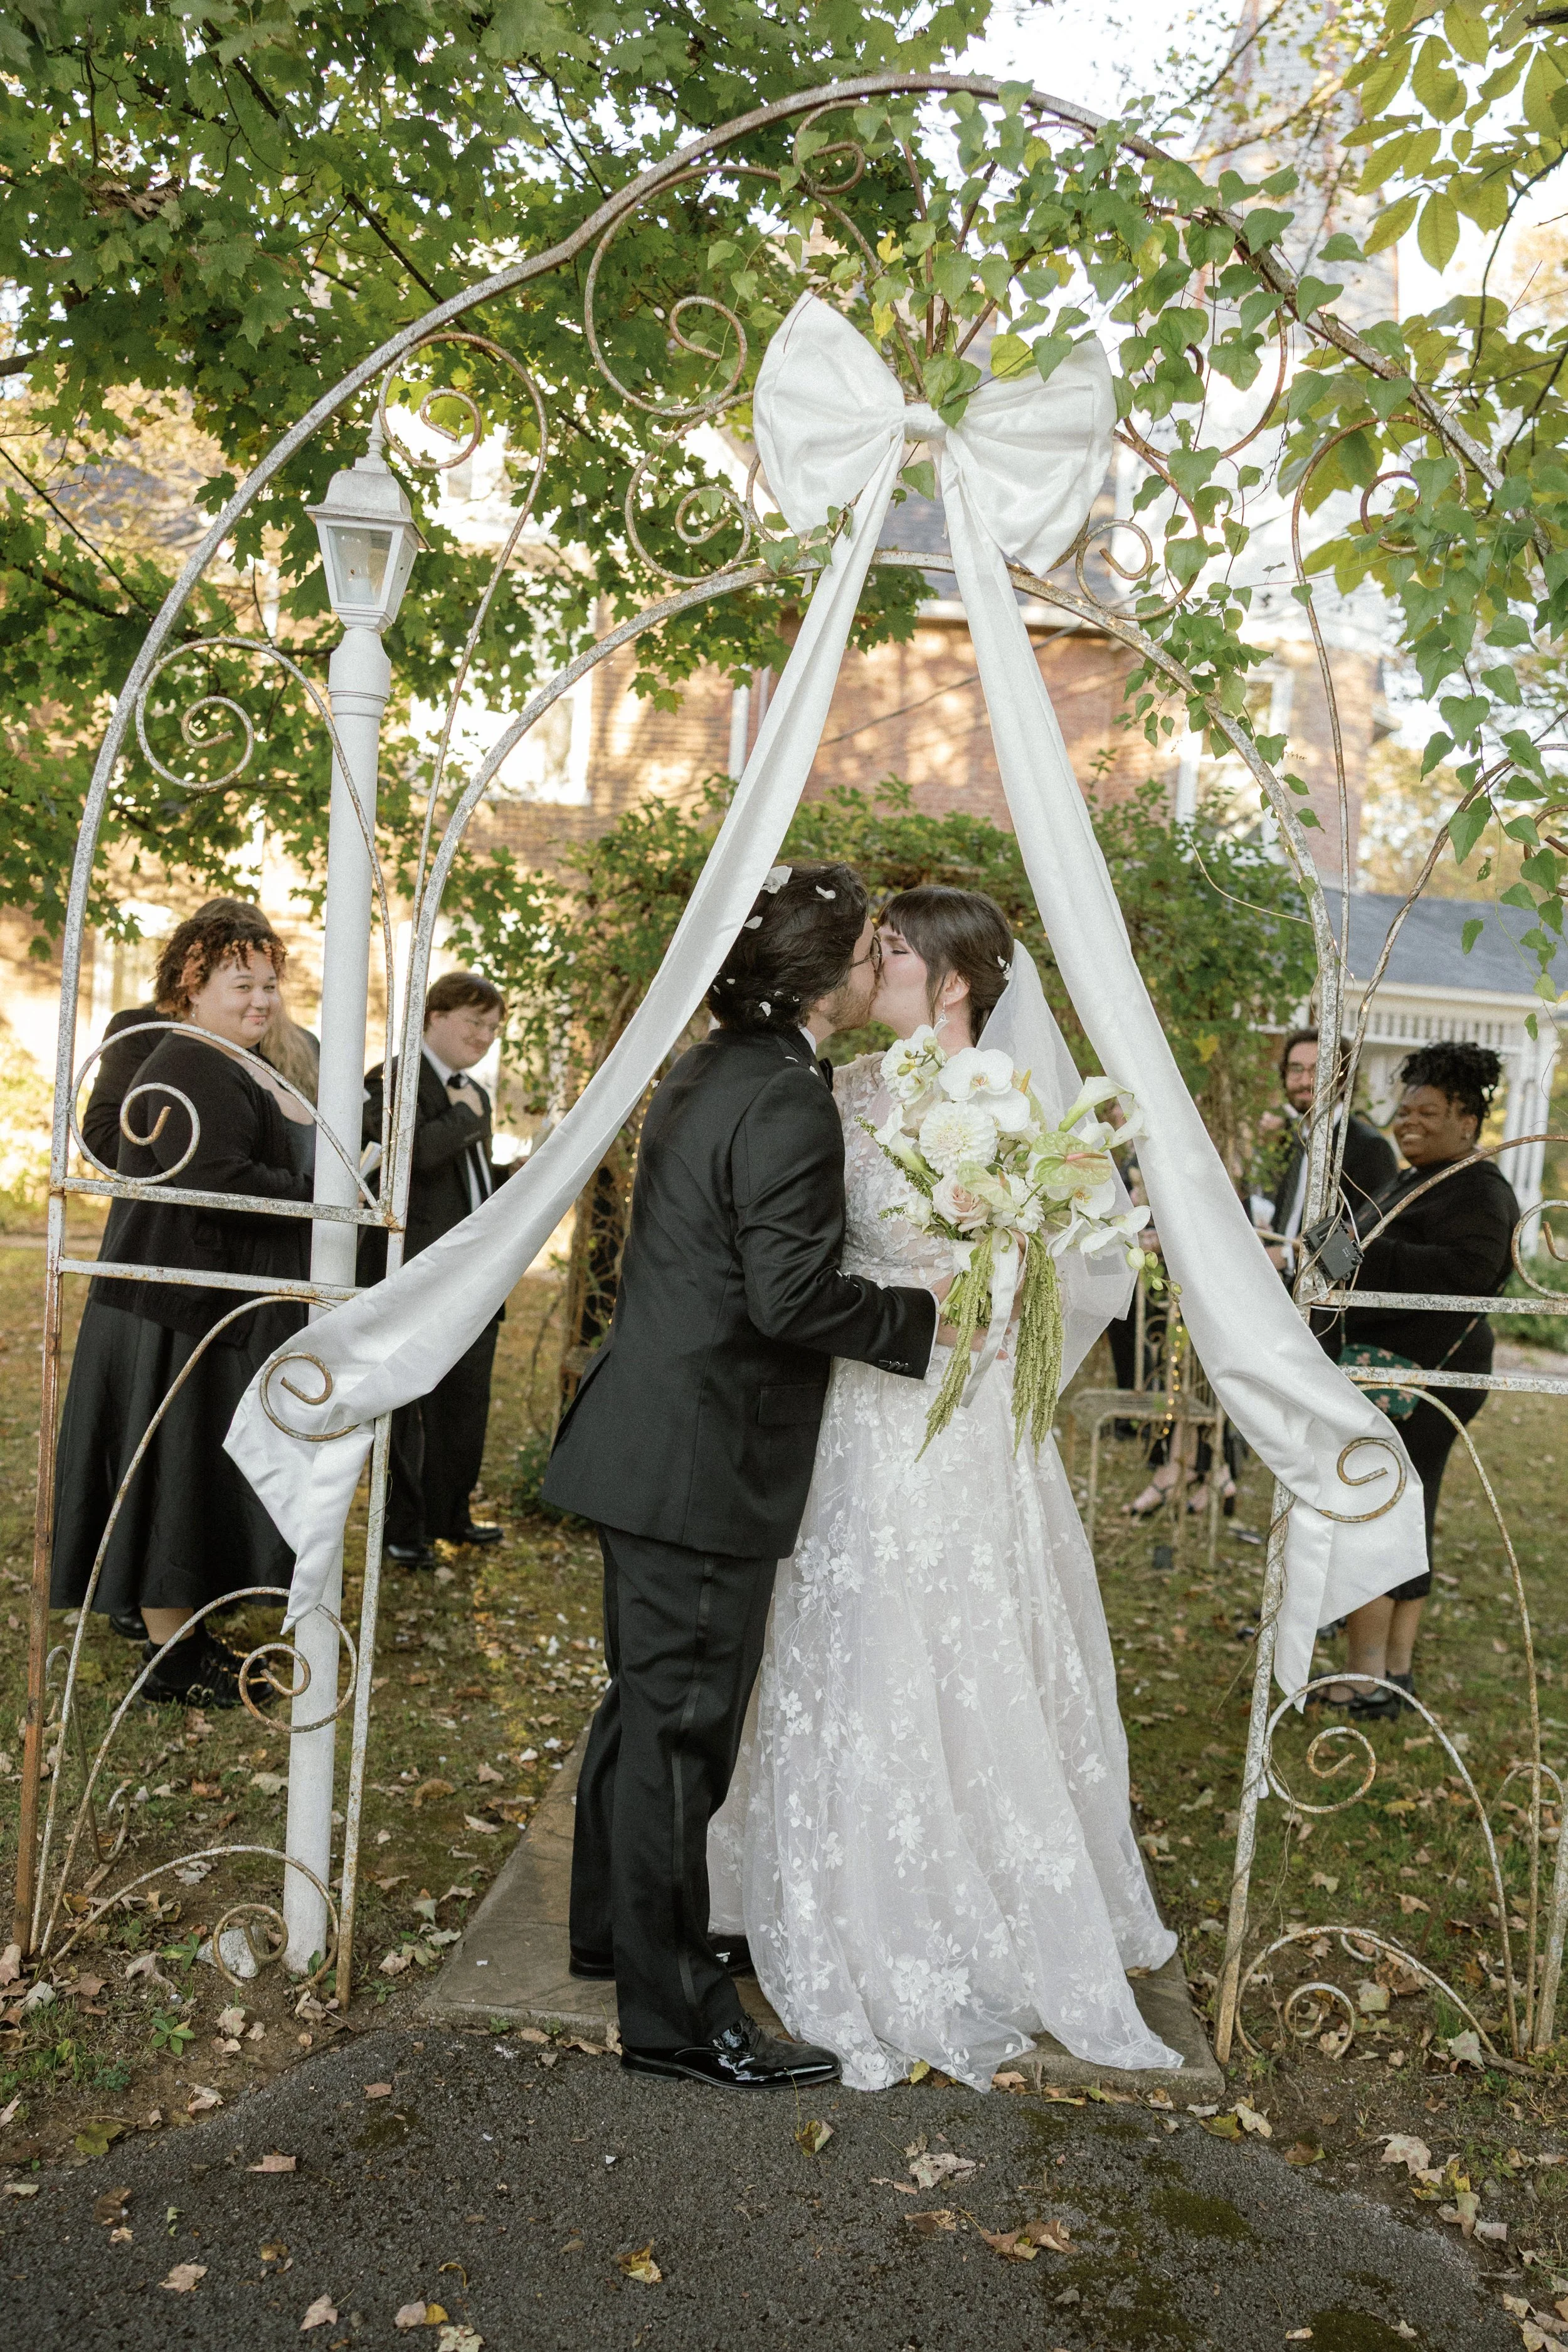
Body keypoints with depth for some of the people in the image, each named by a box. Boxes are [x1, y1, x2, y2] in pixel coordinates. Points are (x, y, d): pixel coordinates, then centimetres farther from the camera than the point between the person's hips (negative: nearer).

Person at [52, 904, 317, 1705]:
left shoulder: (236, 1068, 15)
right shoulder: (192, 1070, -17)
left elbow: (279, 1166, 19)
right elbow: (217, 1183, -29)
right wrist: (327, 1194, -21)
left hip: (219, 1308, 11)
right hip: (181, 1309, -10)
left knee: (201, 1478, 16)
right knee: (174, 1473, -1)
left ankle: (185, 1634, 27)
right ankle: (171, 1661, 9)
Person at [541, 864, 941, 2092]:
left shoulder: (709, 1070, 11)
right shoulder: (790, 1103, -19)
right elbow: (793, 1293, -25)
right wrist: (926, 1313, -12)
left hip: (647, 1437, 10)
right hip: (701, 1460, -10)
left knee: (647, 1699, 23)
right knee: (683, 1724, 1)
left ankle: (616, 1925, 41)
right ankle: (674, 2015, 16)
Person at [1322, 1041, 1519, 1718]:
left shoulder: (1477, 1190, -13)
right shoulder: (1412, 1182, 18)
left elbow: (1468, 1270, -30)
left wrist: (1365, 1256, -35)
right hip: (1391, 1375, 10)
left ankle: (1364, 1681, -3)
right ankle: (1396, 1670, 22)